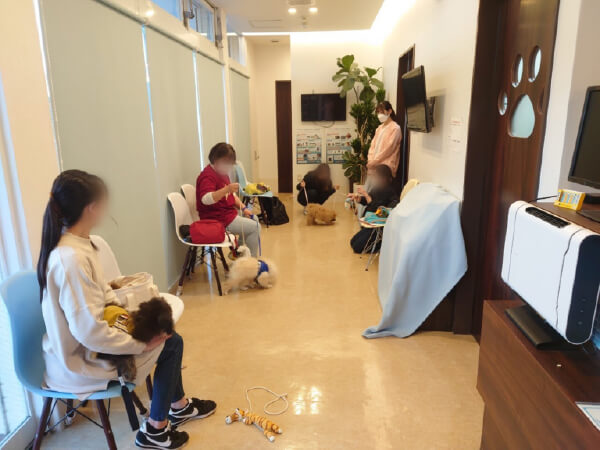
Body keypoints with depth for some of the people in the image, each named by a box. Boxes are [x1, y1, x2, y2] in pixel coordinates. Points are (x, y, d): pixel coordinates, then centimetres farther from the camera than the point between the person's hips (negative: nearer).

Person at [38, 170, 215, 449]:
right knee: (170, 343, 0)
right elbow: (90, 333, -33)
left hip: (79, 343, 9)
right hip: (79, 361, -9)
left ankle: (179, 405, 34)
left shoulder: (75, 245, -2)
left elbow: (98, 290, 11)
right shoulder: (71, 259, -33)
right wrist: (140, 344, -21)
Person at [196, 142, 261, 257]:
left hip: (228, 213, 11)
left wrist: (243, 208, 5)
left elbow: (231, 195, 21)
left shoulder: (222, 172, 13)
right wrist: (227, 189, -49)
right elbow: (206, 199, -38)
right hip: (218, 219, -11)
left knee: (253, 218, 22)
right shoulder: (207, 176, -20)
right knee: (255, 227, -13)